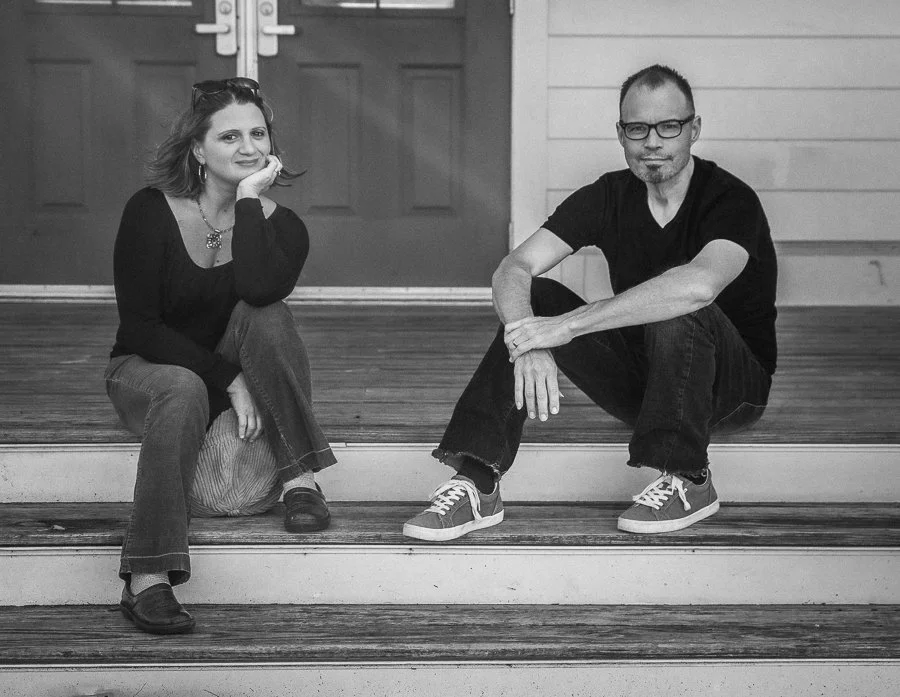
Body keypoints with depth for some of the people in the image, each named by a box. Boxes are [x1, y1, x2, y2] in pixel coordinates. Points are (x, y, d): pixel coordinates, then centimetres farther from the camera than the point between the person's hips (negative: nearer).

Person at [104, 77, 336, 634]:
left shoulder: (281, 226, -5)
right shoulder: (150, 212, -10)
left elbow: (260, 290, -30)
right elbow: (141, 326, -15)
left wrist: (249, 198, -25)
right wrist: (228, 379, -23)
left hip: (234, 369, 2)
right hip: (145, 369, -2)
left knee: (265, 314, -28)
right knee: (184, 390, -38)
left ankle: (301, 479, -27)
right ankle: (147, 579, -42)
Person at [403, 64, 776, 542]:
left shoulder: (730, 200, -19)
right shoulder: (610, 196, -3)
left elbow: (700, 284, -42)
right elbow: (513, 269, -12)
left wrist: (567, 325, -41)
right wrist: (530, 345, -35)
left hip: (735, 388, -5)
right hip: (643, 382, 5)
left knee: (676, 308, -35)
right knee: (535, 300, -16)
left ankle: (686, 482, -20)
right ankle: (476, 485, -23)